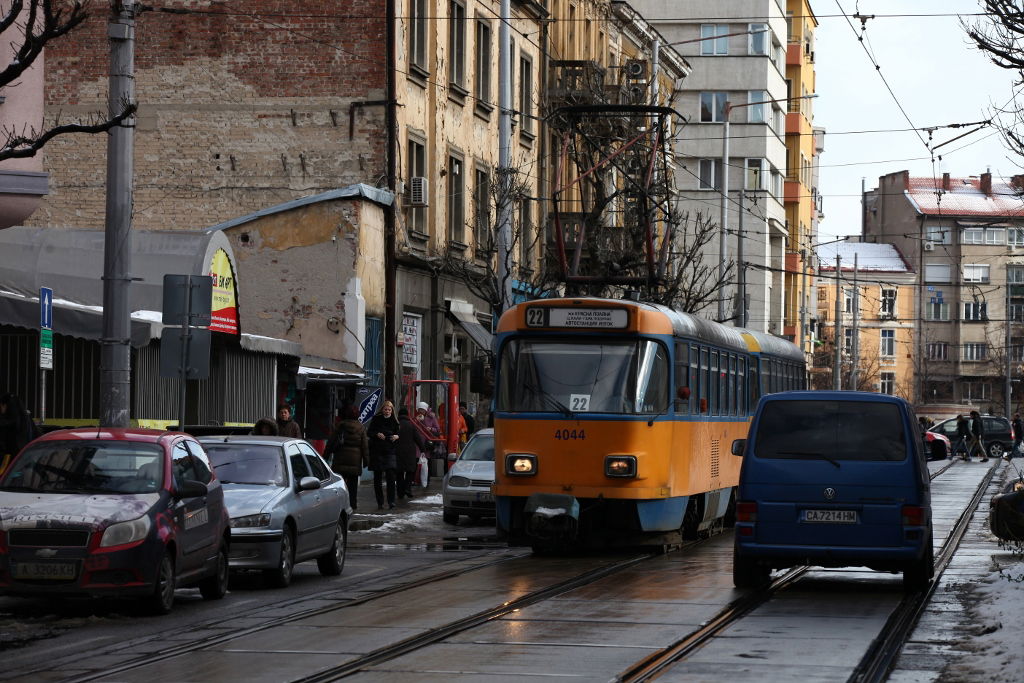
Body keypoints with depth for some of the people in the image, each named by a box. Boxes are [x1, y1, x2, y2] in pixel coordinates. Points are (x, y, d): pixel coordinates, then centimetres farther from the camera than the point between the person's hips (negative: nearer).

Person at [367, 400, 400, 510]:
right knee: (377, 478, 3)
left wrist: (397, 436, -8)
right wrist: (377, 434, -16)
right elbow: (369, 432, 2)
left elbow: (399, 433, 14)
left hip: (390, 451, 0)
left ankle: (391, 502, -10)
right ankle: (380, 502, 11)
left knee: (390, 476, -12)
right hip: (377, 451, 0)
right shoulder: (376, 419, 3)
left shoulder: (394, 421, 8)